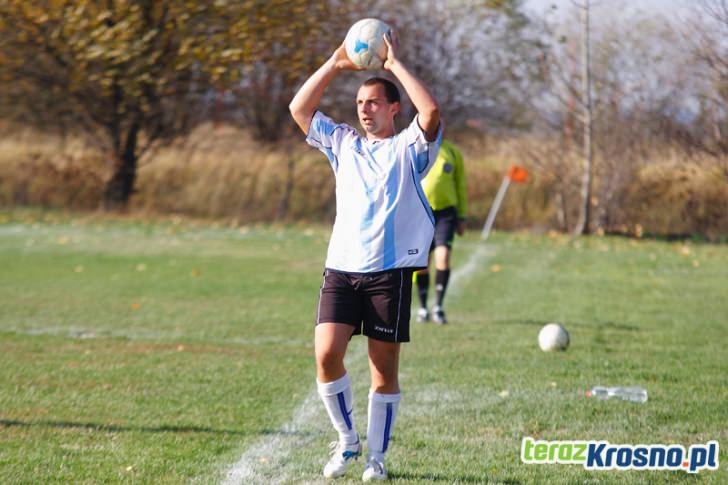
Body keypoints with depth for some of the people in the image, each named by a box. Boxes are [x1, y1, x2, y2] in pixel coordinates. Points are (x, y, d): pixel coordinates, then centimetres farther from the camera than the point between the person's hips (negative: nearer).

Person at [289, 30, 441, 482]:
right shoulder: (342, 143, 18)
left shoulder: (409, 148, 4)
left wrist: (396, 64, -9)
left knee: (385, 368, 0)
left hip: (391, 271, -3)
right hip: (341, 268, 3)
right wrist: (335, 64, 8)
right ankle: (346, 439, 7)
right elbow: (300, 109, 14)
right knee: (326, 354, -11)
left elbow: (431, 111, -15)